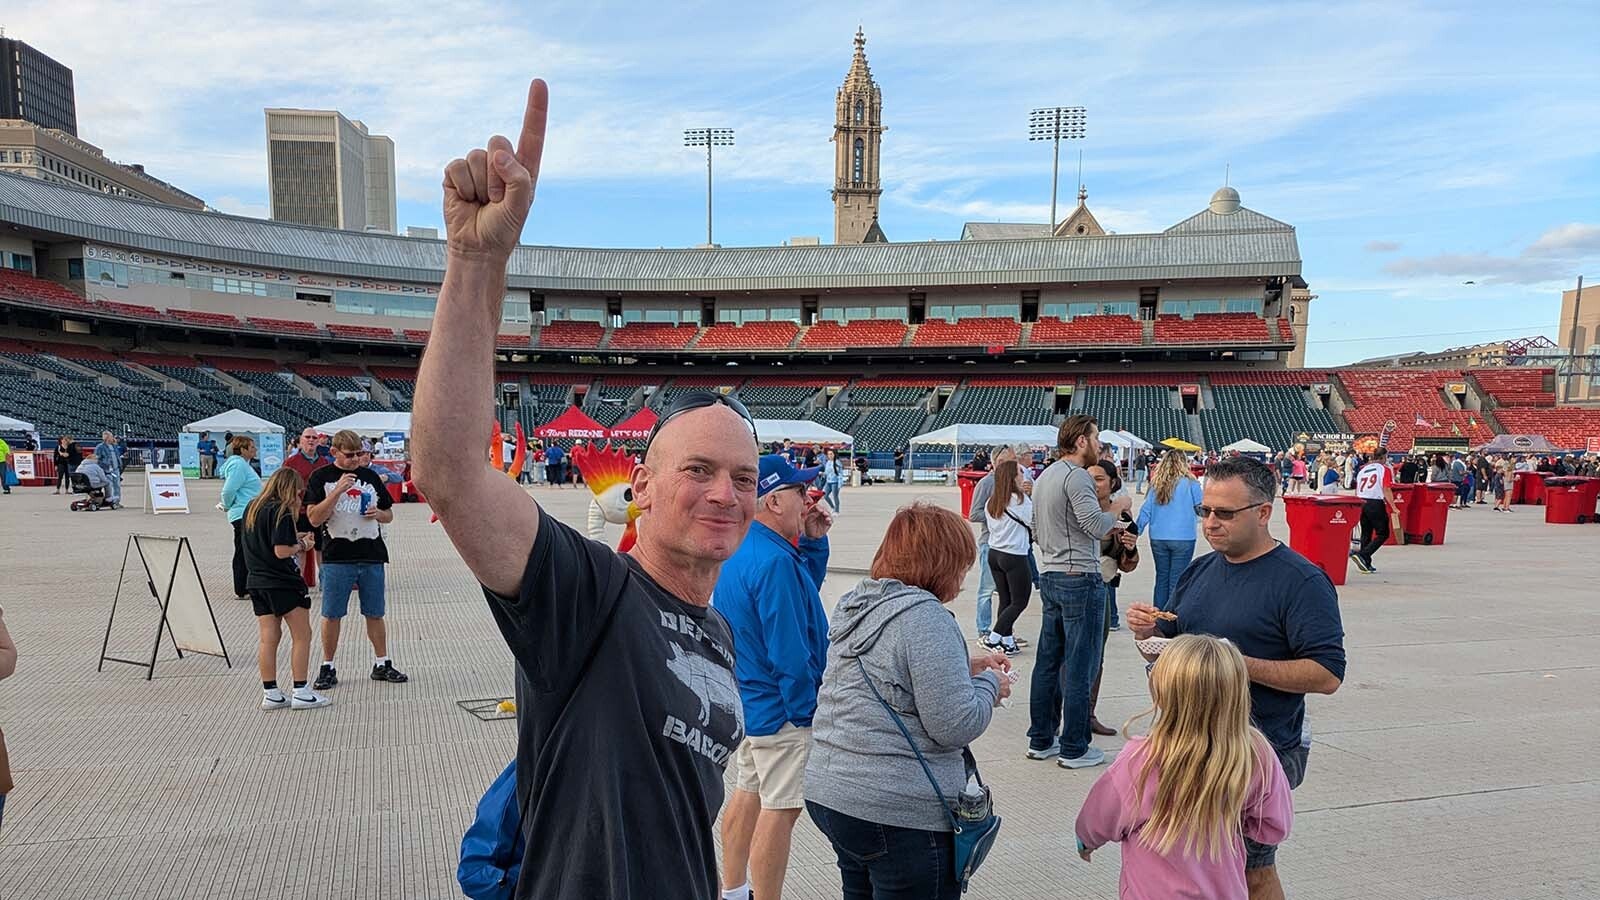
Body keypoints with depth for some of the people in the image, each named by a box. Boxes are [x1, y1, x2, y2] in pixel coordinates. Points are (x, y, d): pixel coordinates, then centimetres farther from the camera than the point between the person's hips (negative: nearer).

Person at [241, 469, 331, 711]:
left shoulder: (252, 508, 10)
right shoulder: (282, 511, -15)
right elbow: (281, 551, -21)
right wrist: (302, 545, -3)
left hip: (257, 581, 8)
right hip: (282, 582, -8)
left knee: (268, 638, 10)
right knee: (302, 636, 3)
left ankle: (270, 694, 14)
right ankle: (300, 693, 4)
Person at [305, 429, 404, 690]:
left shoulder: (370, 476, 11)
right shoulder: (321, 477, 0)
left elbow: (389, 515, 19)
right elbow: (314, 519, -10)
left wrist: (378, 514, -4)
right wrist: (338, 490, -19)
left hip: (372, 556, 3)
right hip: (336, 557, -3)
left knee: (375, 613, 9)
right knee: (332, 615, 4)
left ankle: (382, 664, 20)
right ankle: (327, 667, 18)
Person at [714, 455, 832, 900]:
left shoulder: (738, 550, 5)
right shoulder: (775, 562, -26)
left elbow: (805, 590, 15)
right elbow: (790, 653, -26)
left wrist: (813, 542, 1)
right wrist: (805, 712, -15)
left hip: (745, 700, 10)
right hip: (779, 710, -10)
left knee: (748, 792, 21)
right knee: (780, 808, 2)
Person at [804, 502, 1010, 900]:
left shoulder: (854, 603, 8)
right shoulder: (926, 617, -19)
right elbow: (955, 726, -19)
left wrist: (964, 668, 17)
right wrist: (990, 684, -1)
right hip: (899, 813, -8)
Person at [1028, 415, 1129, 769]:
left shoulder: (1044, 476, 16)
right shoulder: (1077, 476, -14)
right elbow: (1096, 524, -24)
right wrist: (1118, 507, -6)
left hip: (1048, 577, 9)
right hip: (1079, 579, -9)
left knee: (1048, 661, 14)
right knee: (1080, 667, 0)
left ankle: (1040, 740, 22)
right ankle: (1073, 749, 7)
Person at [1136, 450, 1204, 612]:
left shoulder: (1155, 484, 3)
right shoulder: (1190, 483, -6)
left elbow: (1146, 510, 3)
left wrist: (1136, 532, 7)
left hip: (1158, 538, 3)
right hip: (1183, 539, -3)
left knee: (1161, 578, 14)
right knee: (1176, 580, 1)